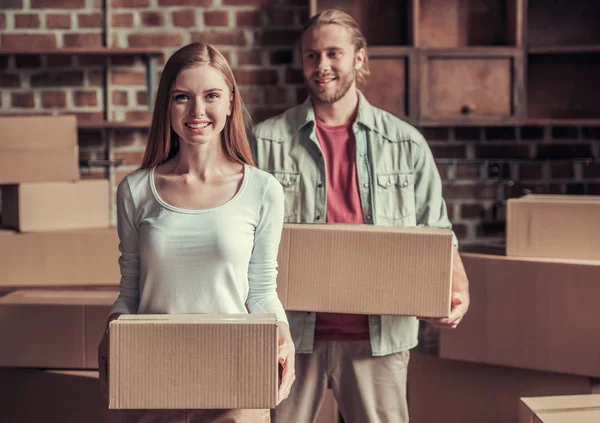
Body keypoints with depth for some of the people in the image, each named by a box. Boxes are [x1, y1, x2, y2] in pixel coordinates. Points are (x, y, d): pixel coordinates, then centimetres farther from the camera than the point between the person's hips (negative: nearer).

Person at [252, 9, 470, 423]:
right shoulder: (267, 140, 3)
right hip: (291, 331, 0)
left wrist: (458, 290, -10)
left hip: (378, 335, 0)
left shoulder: (406, 144, 5)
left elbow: (436, 234, 7)